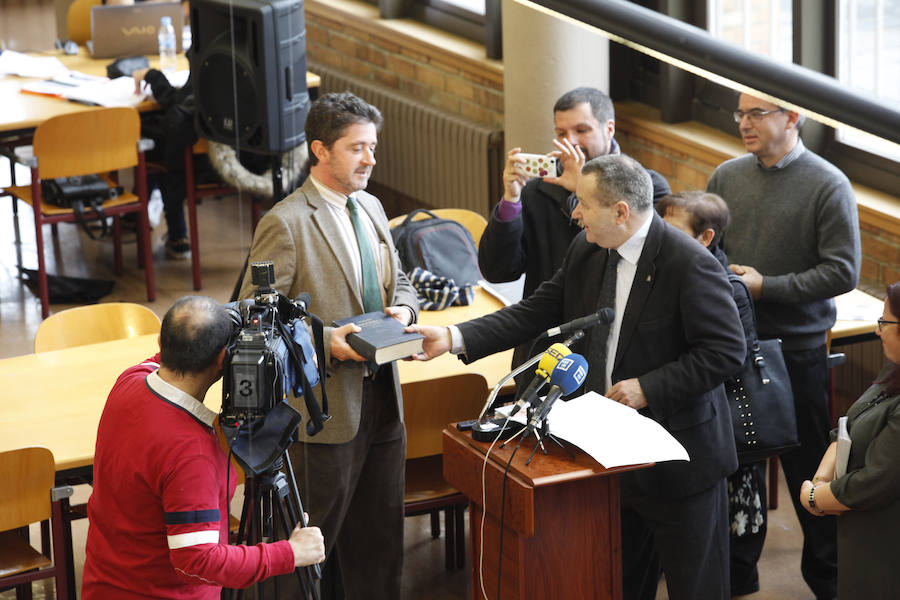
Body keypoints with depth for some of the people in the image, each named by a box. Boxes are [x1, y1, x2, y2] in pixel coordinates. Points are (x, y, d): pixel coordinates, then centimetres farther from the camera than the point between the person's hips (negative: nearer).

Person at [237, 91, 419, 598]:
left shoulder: (371, 207, 11)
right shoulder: (286, 224, -14)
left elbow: (400, 280, 22)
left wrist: (403, 309, 0)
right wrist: (322, 342, -24)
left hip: (382, 397, 8)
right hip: (325, 406, -8)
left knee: (381, 534, 16)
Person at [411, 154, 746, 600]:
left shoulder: (689, 264, -21)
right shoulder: (586, 250, 1)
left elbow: (726, 351, -21)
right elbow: (537, 312, 4)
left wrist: (648, 388, -24)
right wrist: (454, 338, -6)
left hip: (680, 457, -7)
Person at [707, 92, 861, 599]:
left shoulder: (829, 185, -10)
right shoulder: (728, 176, 5)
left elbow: (843, 272, -14)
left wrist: (765, 286, -17)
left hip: (797, 349, -4)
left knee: (808, 464, 6)